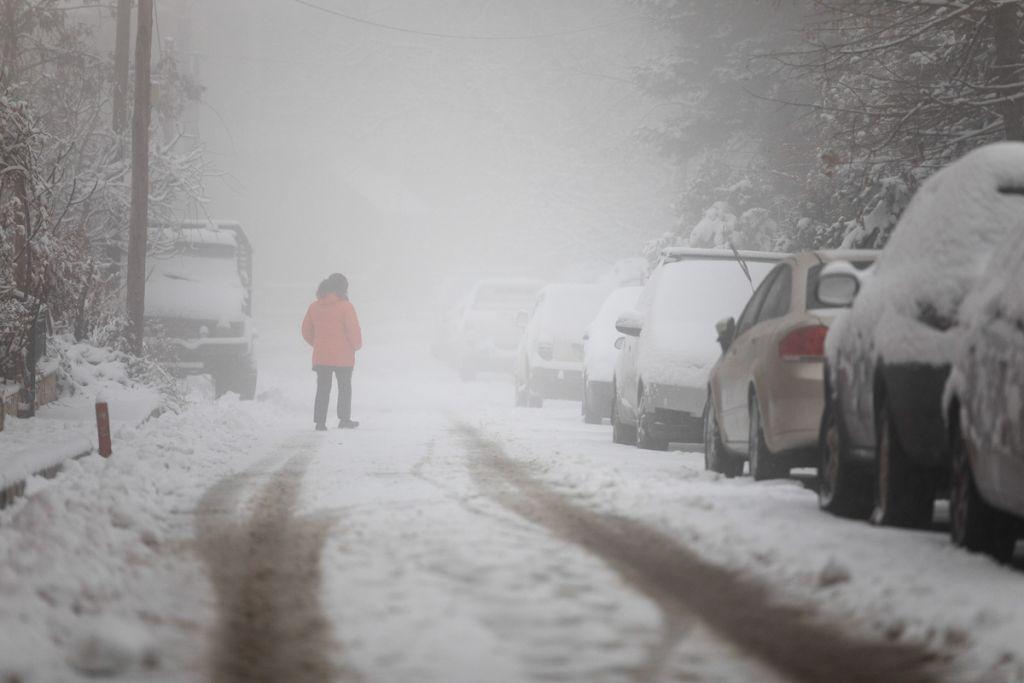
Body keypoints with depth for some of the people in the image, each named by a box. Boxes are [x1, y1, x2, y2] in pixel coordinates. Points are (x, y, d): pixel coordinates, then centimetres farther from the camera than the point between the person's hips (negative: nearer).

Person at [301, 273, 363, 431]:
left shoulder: (314, 307, 3)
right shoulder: (345, 306, -12)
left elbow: (306, 331, 8)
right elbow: (354, 331, -13)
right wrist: (357, 345, 6)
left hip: (321, 357, 4)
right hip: (342, 357, -4)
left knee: (323, 389, 9)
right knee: (344, 387, 11)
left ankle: (320, 421, 5)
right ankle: (344, 419, 12)